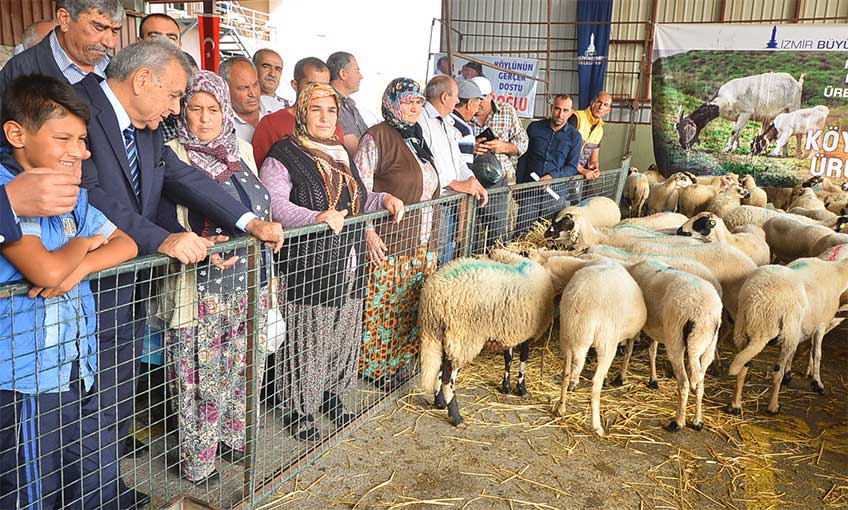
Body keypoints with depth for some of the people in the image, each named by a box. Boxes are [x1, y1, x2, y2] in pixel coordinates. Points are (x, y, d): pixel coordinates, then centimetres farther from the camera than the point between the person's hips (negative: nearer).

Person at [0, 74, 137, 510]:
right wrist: (85, 242, -8)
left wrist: (79, 267, -13)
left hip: (72, 366, 7)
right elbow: (46, 270, -29)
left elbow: (125, 244, 6)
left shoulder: (72, 193, 8)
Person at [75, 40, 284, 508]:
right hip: (91, 293, -9)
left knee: (120, 395, 20)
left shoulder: (148, 131, 9)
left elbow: (185, 180, 3)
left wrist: (251, 222, -8)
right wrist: (162, 240, -33)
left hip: (130, 286, 9)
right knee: (96, 404, 3)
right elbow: (91, 194, -28)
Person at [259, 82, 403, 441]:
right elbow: (273, 203, -23)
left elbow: (356, 201, 27)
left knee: (342, 337, 17)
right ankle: (299, 411, 19)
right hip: (306, 271, -7)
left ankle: (331, 397, 37)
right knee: (305, 342, 0)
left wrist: (384, 200, 8)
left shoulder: (341, 155, 16)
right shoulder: (284, 155, -8)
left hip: (347, 270, 8)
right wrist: (317, 218, -36)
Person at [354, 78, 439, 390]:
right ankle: (376, 367, 14)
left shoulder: (417, 139, 17)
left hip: (420, 244, 8)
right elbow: (360, 189, -15)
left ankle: (400, 362, 26)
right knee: (382, 305, -2)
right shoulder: (377, 137, -9)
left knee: (411, 305, 12)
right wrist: (369, 232, -22)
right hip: (387, 242, -8)